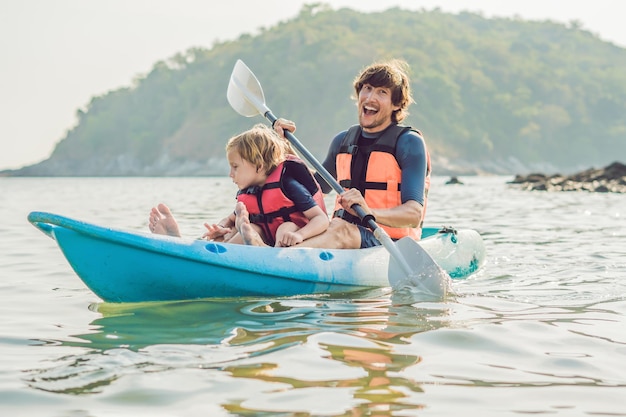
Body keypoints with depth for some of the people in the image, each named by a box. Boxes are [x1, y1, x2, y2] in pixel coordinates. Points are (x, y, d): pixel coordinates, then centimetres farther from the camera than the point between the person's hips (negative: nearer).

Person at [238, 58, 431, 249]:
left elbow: (414, 214, -13)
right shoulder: (343, 141, 16)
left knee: (339, 229, -38)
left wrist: (369, 212, -32)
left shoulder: (409, 143, -2)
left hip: (389, 244, -6)